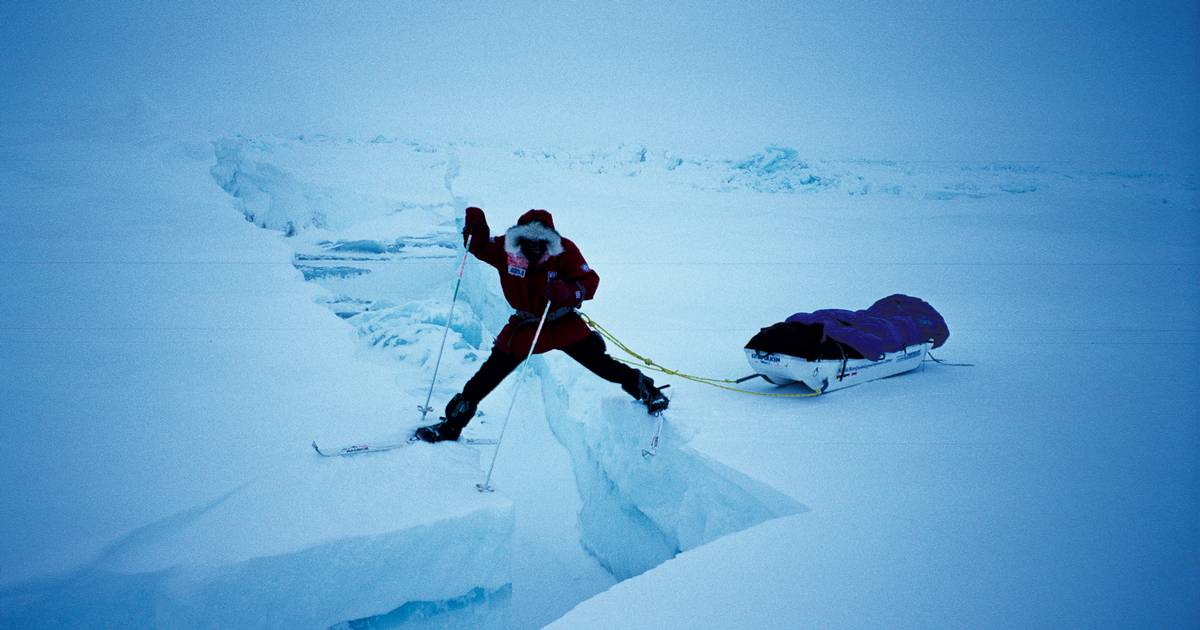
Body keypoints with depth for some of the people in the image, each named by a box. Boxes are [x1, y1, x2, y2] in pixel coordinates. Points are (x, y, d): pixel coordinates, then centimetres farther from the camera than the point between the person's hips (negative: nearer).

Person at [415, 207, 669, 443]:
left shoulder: (565, 250, -22)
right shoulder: (507, 249, -15)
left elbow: (590, 281, -25)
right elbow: (480, 247, 2)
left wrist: (567, 292, -46)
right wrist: (476, 225, -19)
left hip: (564, 325, -2)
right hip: (525, 326, 2)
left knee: (600, 363, -4)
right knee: (489, 374, 4)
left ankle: (644, 388, 22)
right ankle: (453, 423, 17)